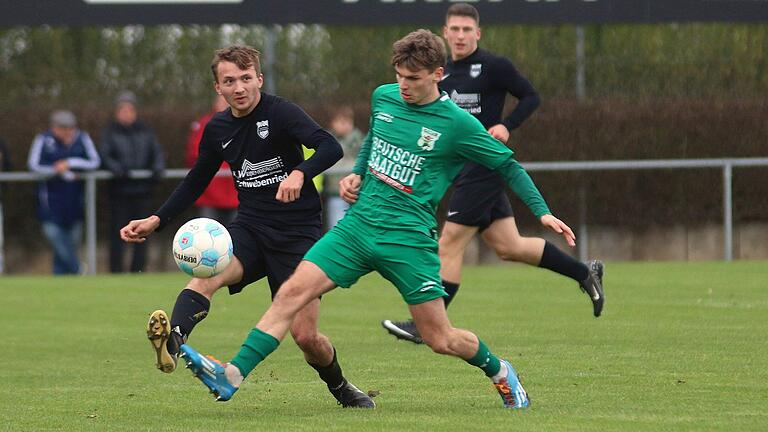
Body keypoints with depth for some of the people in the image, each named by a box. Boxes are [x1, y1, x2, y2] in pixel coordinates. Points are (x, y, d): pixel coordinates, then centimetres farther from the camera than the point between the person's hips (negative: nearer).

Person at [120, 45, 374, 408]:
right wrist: (156, 221, 9)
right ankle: (172, 341, -55)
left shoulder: (280, 112, -10)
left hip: (298, 233, -4)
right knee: (206, 274, -30)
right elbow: (194, 184, 21)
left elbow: (330, 147, -25)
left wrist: (299, 172, -44)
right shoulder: (218, 129, 7)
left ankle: (341, 388, 24)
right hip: (250, 227, 4)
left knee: (304, 334, -7)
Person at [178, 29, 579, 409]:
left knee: (440, 339, 1)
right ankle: (231, 376, -19)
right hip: (358, 225, 4)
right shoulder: (383, 97, 6)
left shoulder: (457, 124, -9)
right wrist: (356, 174, 13)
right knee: (292, 292, -13)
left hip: (408, 240, -4)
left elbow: (509, 166, 2)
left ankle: (498, 371, 32)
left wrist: (543, 212, -3)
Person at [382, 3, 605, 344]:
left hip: (485, 166, -8)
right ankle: (585, 272, 25)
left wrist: (506, 126, -18)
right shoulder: (442, 74, 14)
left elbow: (530, 96, -4)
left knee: (450, 243, -8)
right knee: (508, 247, 11)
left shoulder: (493, 66, -8)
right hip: (462, 170, 8)